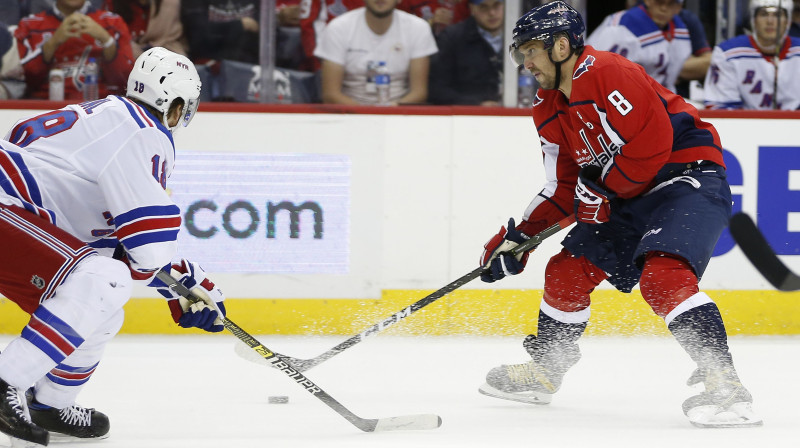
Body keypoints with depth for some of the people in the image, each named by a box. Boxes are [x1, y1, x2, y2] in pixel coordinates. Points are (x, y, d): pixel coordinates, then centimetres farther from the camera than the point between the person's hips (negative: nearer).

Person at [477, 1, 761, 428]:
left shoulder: (606, 73, -20)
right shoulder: (549, 109, 11)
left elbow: (652, 143, -25)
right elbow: (562, 186, 17)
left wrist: (600, 190, -14)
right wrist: (519, 237, 9)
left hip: (690, 180, -10)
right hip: (631, 197, 10)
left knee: (662, 275, -30)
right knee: (566, 271, 11)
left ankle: (723, 381, -34)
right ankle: (543, 369, 31)